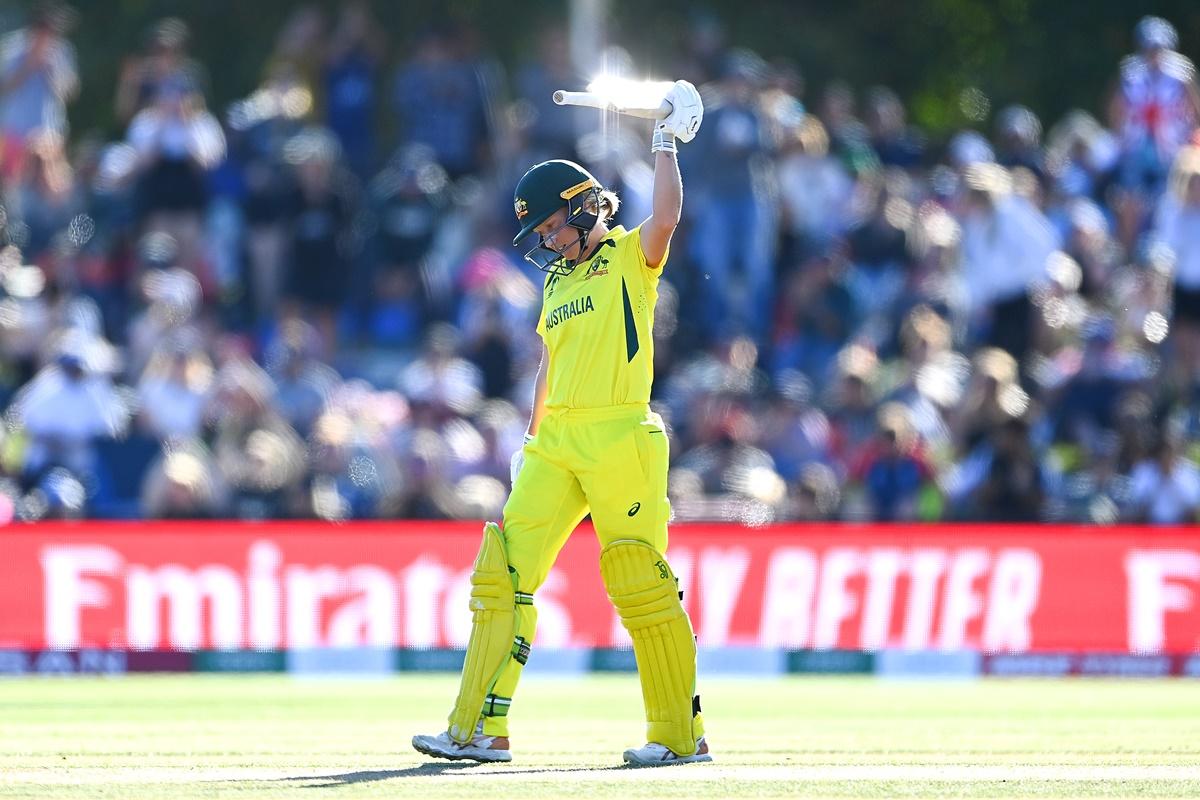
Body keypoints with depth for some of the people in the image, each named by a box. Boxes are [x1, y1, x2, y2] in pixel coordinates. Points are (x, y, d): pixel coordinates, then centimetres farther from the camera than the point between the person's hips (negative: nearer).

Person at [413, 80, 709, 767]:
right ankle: (480, 730, -3)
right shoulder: (557, 279, 21)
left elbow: (666, 217, -22)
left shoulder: (631, 258, 0)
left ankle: (683, 735, 1)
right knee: (505, 570, -2)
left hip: (621, 438, -7)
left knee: (641, 579, -8)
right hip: (557, 444, 7)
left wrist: (667, 144, -12)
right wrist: (531, 440, 21)